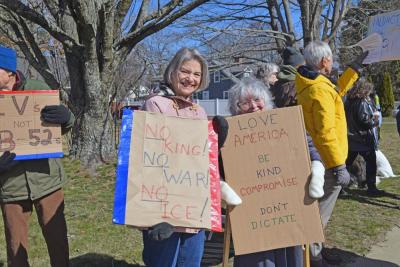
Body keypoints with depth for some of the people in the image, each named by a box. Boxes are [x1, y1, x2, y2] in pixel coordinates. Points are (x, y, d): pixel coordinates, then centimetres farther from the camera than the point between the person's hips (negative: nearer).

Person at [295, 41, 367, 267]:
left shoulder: (309, 83, 10)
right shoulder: (320, 89, -22)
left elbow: (336, 91, 29)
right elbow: (326, 133, -27)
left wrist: (355, 68, 30)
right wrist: (339, 166, -24)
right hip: (326, 162, -10)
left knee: (316, 210, 20)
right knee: (320, 214, 1)